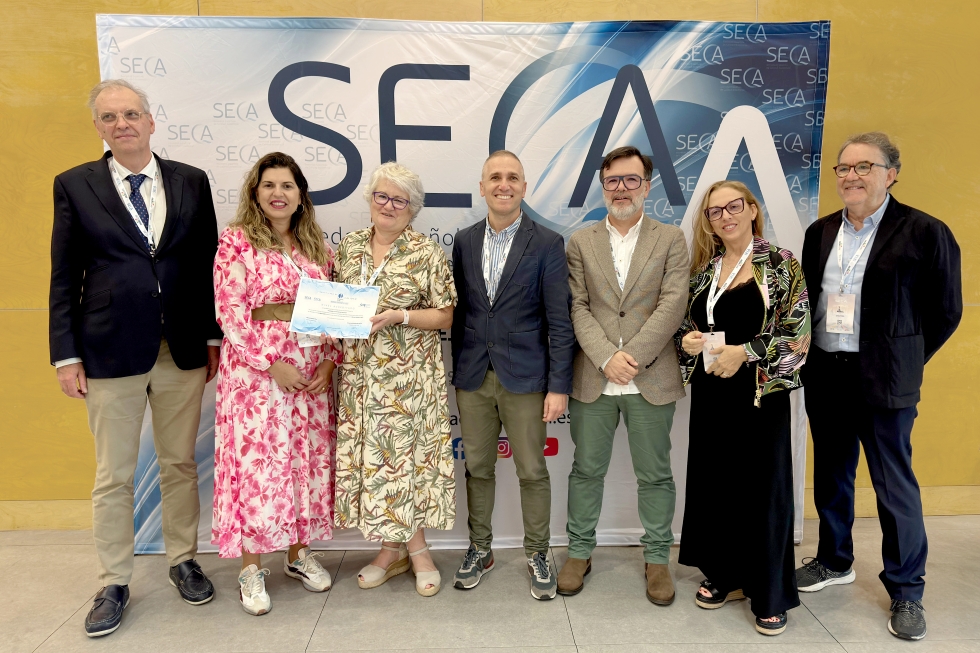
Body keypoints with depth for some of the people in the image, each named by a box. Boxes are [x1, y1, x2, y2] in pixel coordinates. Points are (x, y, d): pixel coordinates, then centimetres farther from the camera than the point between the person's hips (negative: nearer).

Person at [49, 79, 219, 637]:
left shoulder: (191, 182, 5)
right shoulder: (75, 185, 2)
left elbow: (209, 265, 6)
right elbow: (65, 277, 1)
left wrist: (214, 336, 3)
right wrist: (66, 355, -2)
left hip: (184, 352, 1)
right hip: (111, 354, -1)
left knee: (181, 465, 14)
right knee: (113, 477, 9)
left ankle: (183, 561, 32)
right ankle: (115, 583, 26)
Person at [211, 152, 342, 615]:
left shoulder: (316, 246, 10)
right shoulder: (236, 242, -4)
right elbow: (231, 313, -10)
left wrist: (330, 359, -1)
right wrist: (273, 363, -15)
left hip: (313, 371, 5)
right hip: (257, 369, -5)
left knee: (309, 459, 10)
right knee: (256, 461, 0)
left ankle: (299, 552, 27)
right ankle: (251, 569, 16)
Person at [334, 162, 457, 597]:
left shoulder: (428, 254, -5)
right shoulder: (348, 247, 9)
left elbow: (445, 316, -6)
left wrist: (399, 316, -19)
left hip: (408, 378, -5)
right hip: (359, 376, 5)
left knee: (401, 456, 1)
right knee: (371, 458, 9)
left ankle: (395, 549, 22)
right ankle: (414, 549, 25)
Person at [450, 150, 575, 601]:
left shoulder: (547, 244, -5)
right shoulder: (464, 242, 7)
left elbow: (559, 322, -7)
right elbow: (458, 310, 10)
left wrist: (559, 386, -11)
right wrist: (456, 369, 7)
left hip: (525, 377, -3)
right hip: (472, 377, 4)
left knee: (532, 471, 7)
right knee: (477, 467, 14)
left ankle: (536, 555, 26)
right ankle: (479, 550, 31)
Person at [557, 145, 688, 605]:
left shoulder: (671, 239, 4)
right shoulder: (581, 242, 8)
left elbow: (673, 305, -6)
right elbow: (578, 308, -1)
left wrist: (631, 356, -15)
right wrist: (606, 358, -14)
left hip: (651, 379, -1)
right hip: (593, 378, 1)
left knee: (655, 475, 9)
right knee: (586, 469, 11)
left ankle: (657, 558, 27)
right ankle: (579, 553, 28)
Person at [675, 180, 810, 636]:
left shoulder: (780, 265, -4)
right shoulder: (701, 268, 9)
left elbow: (798, 332, -10)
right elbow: (683, 324, 14)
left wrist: (745, 351, -18)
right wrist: (686, 341, -8)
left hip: (760, 392, -4)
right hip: (710, 393, 5)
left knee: (764, 487, 3)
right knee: (714, 482, 11)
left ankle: (770, 595, 20)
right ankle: (726, 576, 30)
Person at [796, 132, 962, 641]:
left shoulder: (924, 232, -8)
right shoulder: (820, 232, 8)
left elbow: (945, 312, -2)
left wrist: (902, 362, 2)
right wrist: (813, 356, 7)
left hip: (883, 381, -5)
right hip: (824, 375, 5)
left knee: (895, 484, 4)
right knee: (831, 475, 17)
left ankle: (906, 590, 22)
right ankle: (834, 562, 36)